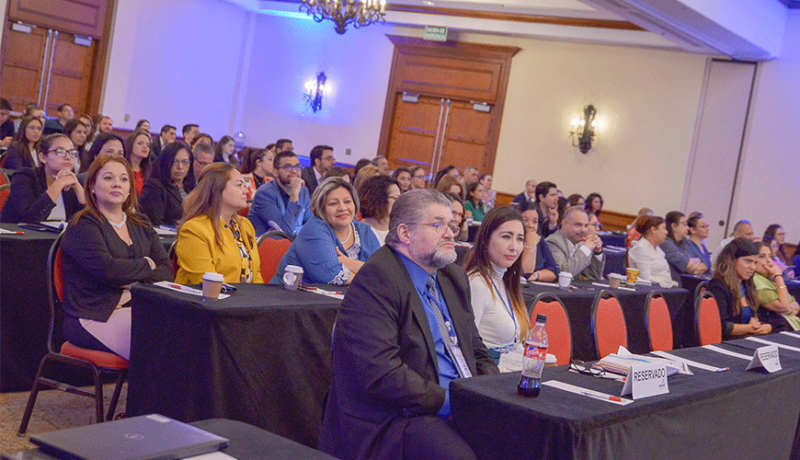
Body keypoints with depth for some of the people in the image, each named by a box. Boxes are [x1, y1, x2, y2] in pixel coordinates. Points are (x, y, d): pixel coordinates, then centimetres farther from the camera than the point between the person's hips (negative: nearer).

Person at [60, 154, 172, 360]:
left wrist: (134, 282, -10)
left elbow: (166, 271, 9)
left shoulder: (140, 225, 20)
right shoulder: (82, 225, 0)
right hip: (93, 317, -6)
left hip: (138, 310, 6)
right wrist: (146, 265, 0)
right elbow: (107, 269, -16)